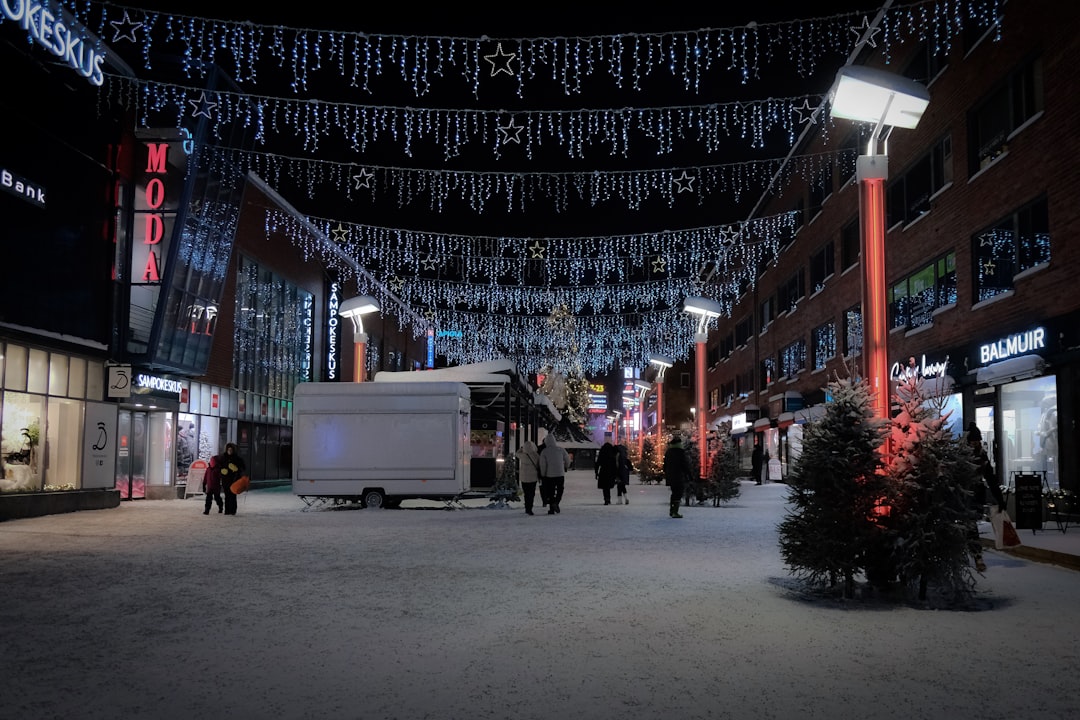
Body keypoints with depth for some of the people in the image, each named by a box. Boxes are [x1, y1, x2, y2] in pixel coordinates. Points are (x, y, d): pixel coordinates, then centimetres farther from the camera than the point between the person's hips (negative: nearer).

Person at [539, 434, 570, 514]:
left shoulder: (544, 452, -6)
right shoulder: (560, 450, -2)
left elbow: (542, 465, -7)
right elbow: (567, 459, 8)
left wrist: (542, 476, 3)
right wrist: (566, 467, 28)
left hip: (549, 475, 0)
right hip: (560, 474, 0)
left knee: (550, 493, 9)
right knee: (560, 490, 14)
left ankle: (551, 509, 8)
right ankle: (556, 502, -10)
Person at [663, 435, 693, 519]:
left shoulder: (668, 452, 7)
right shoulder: (681, 452, -13)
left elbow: (665, 466, 13)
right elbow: (686, 465, -12)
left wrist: (666, 475, 20)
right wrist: (690, 474, -3)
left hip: (670, 477, 7)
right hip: (679, 477, -6)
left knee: (674, 493, 20)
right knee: (678, 494, -4)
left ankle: (672, 511, 24)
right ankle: (675, 512, -10)